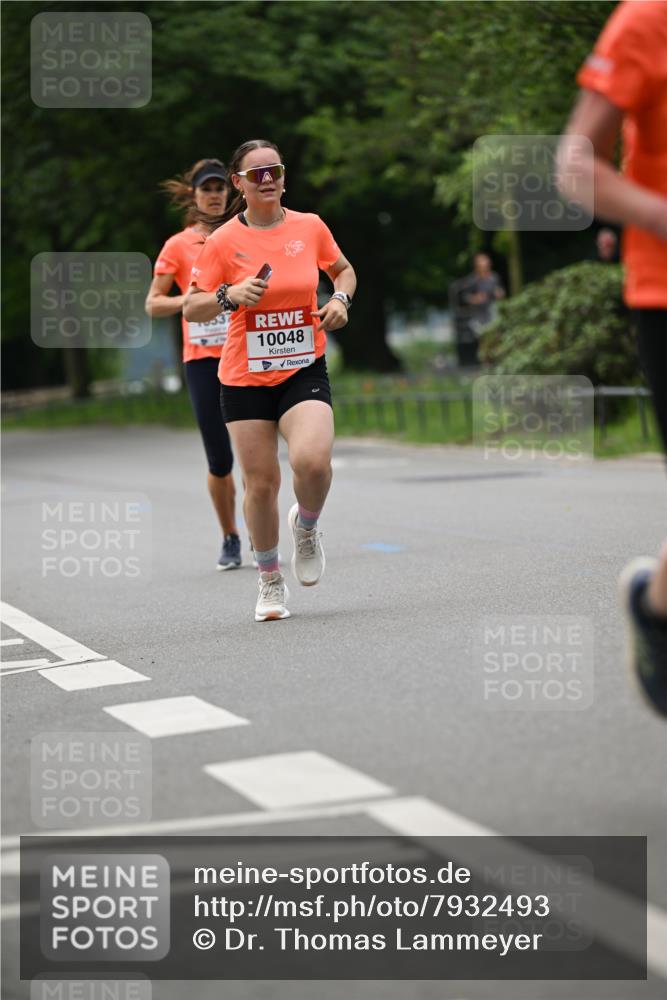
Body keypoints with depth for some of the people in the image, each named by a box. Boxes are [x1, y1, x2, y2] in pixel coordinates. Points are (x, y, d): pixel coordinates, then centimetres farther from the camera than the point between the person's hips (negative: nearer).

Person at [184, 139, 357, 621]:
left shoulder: (310, 227, 1)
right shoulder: (223, 241, -5)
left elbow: (343, 269, 20)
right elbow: (191, 309, -1)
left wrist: (340, 299, -1)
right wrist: (230, 295, -19)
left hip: (304, 369, 0)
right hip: (245, 377, 0)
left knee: (313, 461, -24)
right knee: (261, 483, 1)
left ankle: (307, 526, 10)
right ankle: (270, 579, 22)